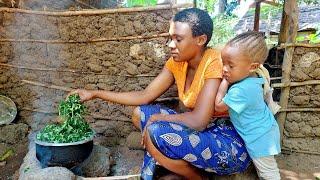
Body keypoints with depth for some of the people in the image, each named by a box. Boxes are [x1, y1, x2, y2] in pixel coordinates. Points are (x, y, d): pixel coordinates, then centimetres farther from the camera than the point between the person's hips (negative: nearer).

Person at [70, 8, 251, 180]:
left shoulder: (215, 62, -23)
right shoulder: (177, 62, 0)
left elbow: (198, 120, -29)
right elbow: (145, 96, 2)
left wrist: (157, 119, -13)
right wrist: (95, 93, 0)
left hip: (232, 144, -7)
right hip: (201, 132, 7)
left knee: (156, 132, -26)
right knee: (141, 113, 2)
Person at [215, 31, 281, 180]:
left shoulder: (240, 90, -36)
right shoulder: (253, 78, -8)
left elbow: (218, 106, -21)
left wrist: (223, 84, -20)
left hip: (259, 138, -9)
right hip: (263, 130, 9)